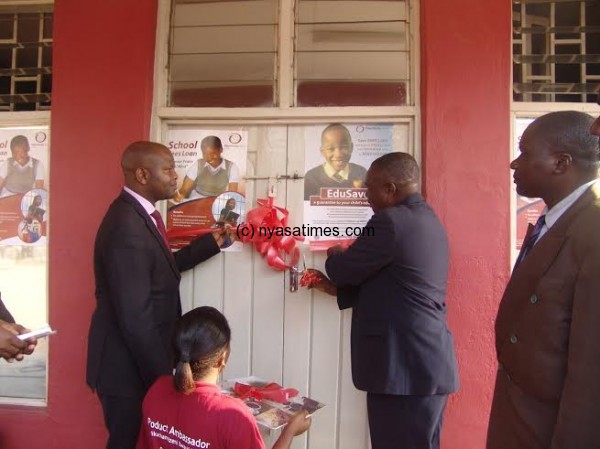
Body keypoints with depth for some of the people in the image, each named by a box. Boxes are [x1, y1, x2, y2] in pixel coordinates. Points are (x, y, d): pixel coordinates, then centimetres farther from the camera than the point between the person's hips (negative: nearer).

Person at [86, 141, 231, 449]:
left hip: (139, 358, 9)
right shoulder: (127, 227, -27)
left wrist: (211, 242, 13)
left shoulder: (139, 213, 4)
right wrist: (164, 374, -20)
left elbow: (162, 268, 16)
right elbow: (135, 318, -28)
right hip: (127, 364, -9)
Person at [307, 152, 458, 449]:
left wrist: (335, 256, 14)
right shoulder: (428, 220, 15)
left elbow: (344, 269, -8)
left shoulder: (390, 221, -16)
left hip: (405, 367, -10)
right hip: (428, 365, 10)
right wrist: (337, 288, 21)